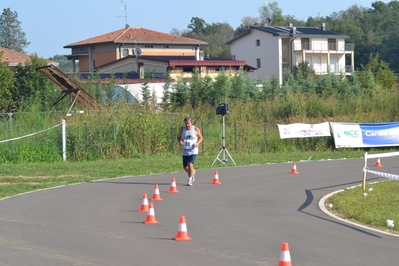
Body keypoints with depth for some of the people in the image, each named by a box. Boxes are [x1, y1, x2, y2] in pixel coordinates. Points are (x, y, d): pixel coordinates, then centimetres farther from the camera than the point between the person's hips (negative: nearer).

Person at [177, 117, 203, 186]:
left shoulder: (196, 129, -4)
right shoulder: (182, 129, 2)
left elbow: (201, 137, 7)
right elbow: (178, 137, 12)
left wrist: (198, 143, -13)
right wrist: (180, 141, -11)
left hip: (193, 151, -4)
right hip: (185, 151, 4)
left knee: (190, 164, -20)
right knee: (185, 167, 9)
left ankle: (190, 180, -4)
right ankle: (192, 172, 43)